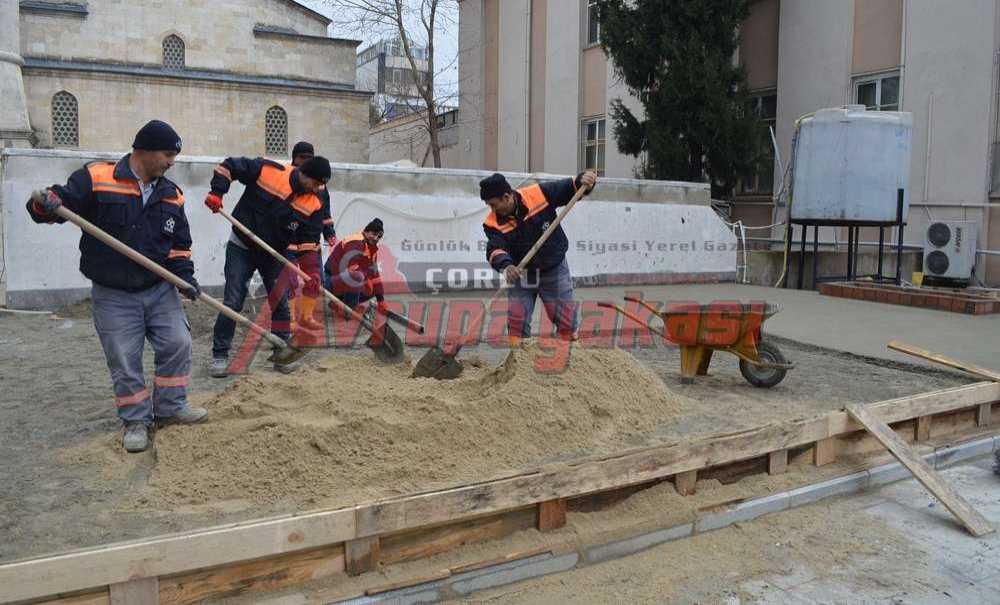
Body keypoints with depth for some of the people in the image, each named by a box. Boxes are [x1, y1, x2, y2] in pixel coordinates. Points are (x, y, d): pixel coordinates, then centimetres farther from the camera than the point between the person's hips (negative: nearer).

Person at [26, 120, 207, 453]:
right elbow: (58, 201, -10)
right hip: (113, 296, -4)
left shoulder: (171, 194, 5)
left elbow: (179, 243, 11)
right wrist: (45, 203, -34)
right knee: (124, 361, 1)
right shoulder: (95, 178, -10)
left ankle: (169, 408, 19)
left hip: (160, 290, 4)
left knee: (177, 344, 1)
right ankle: (136, 420, 18)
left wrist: (185, 274, -4)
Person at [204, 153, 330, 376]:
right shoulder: (267, 171, -20)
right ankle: (219, 355, 9)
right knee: (232, 303, -3)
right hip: (241, 249, -2)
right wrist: (217, 192, -21)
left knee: (281, 303, 4)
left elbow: (309, 241, -8)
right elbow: (229, 166, -11)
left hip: (276, 255, 3)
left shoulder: (313, 205, -12)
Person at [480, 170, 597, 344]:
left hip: (554, 271, -1)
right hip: (520, 275, 1)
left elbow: (571, 188, -8)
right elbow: (495, 249, -28)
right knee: (516, 323, -1)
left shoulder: (540, 194, -17)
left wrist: (584, 181, -29)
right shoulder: (494, 223, -14)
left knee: (567, 322, 5)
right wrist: (505, 266, -49)